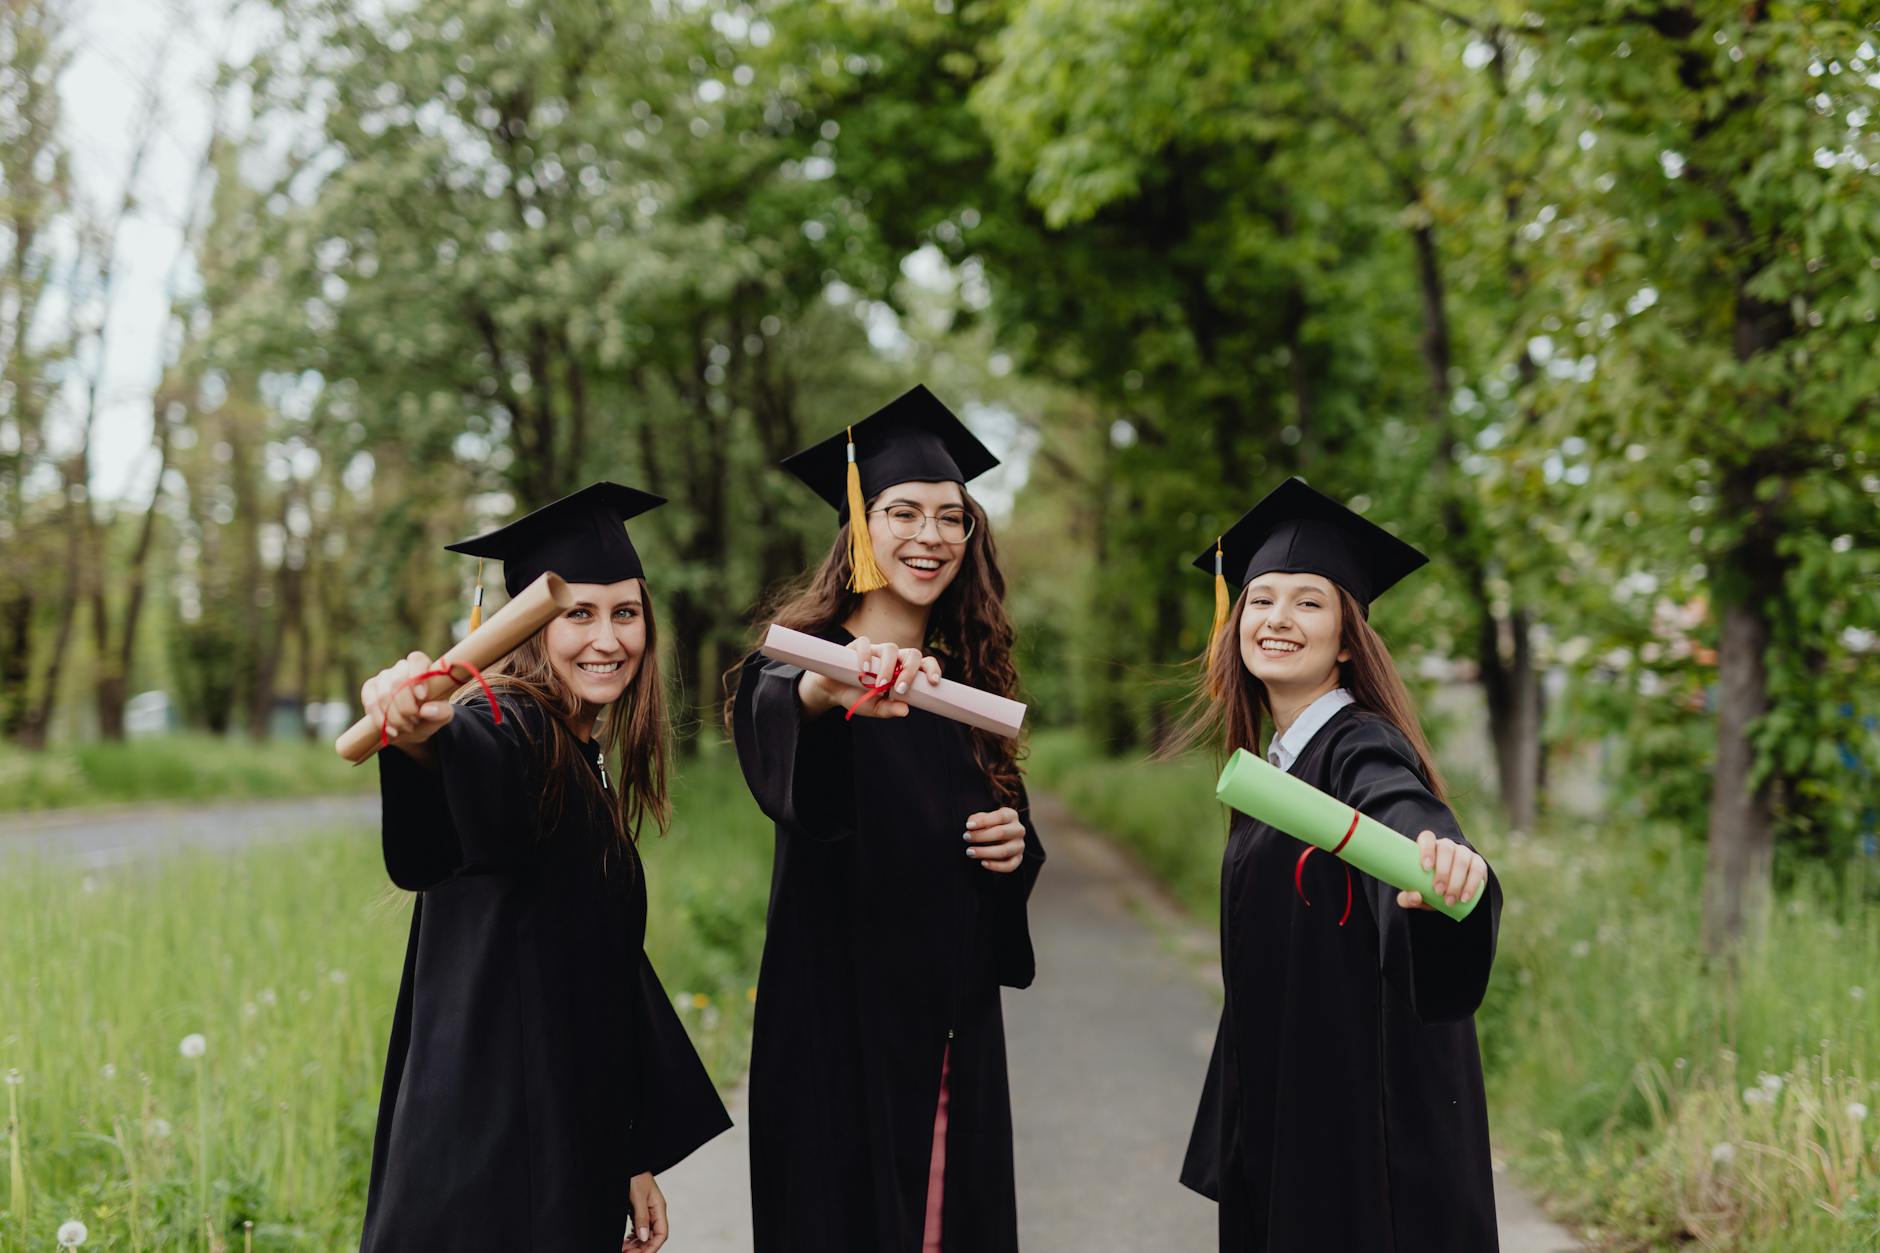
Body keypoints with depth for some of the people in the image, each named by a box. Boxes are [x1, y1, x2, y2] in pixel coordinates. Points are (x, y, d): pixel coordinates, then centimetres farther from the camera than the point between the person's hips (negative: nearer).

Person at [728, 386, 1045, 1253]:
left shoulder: (962, 686, 10)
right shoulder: (801, 666, -7)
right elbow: (772, 742, -32)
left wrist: (1016, 846, -4)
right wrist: (825, 693, -56)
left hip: (951, 1028, 5)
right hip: (839, 1014, -5)